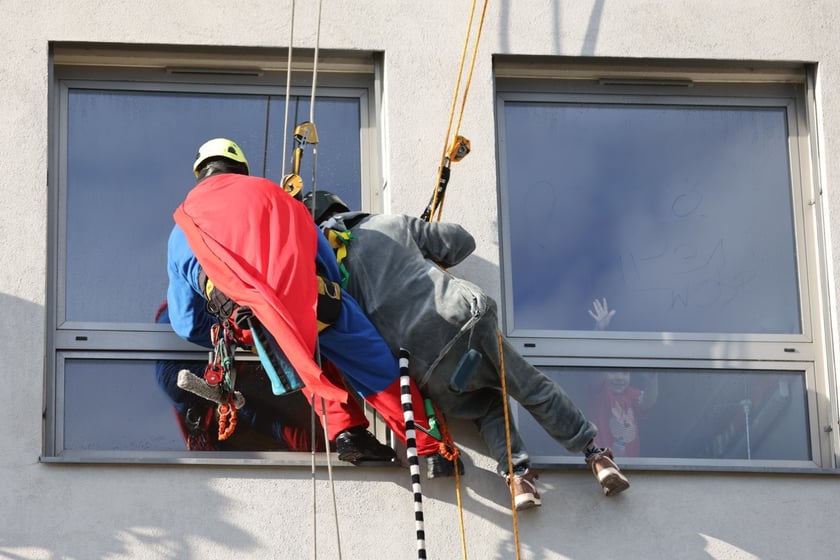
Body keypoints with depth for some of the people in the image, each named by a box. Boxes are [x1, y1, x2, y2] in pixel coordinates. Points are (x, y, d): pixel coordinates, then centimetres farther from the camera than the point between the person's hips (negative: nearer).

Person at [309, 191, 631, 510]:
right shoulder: (391, 225, 17)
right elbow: (461, 242, 21)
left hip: (424, 365, 0)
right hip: (462, 316, 0)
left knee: (487, 404, 22)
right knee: (532, 387, 12)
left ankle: (517, 474, 1)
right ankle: (596, 454, 11)